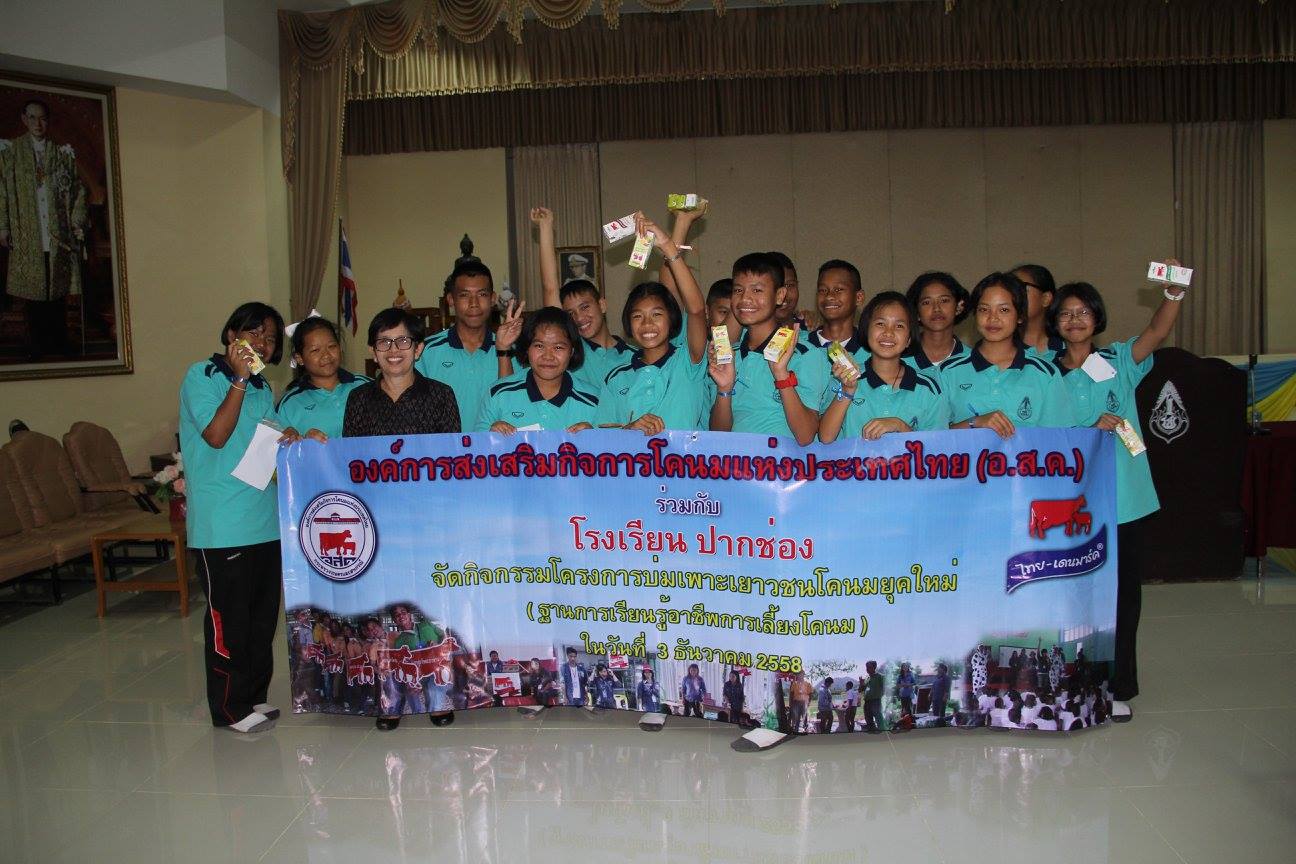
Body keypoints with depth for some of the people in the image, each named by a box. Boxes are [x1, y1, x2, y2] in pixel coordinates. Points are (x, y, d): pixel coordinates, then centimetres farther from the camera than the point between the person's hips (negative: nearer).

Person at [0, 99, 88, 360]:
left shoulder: (63, 153, 10)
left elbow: (77, 191, 11)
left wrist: (77, 222, 0)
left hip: (58, 236, 0)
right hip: (26, 237, 0)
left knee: (57, 293, 0)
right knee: (31, 293, 0)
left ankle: (58, 348, 7)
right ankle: (36, 350, 6)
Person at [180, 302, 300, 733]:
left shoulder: (263, 387, 16)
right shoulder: (202, 375, -5)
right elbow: (216, 435, -17)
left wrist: (287, 438, 3)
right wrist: (239, 379, -18)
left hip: (266, 519, 7)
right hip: (222, 523, -7)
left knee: (263, 615, 14)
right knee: (229, 617, 1)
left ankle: (254, 694, 27)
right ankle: (230, 707, 13)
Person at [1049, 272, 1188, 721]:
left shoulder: (1119, 361, 5)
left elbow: (1157, 332, -13)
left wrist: (1175, 292, -30)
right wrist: (1092, 431, -16)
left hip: (1120, 496, 1)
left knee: (1121, 590, 6)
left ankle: (1117, 686, 18)